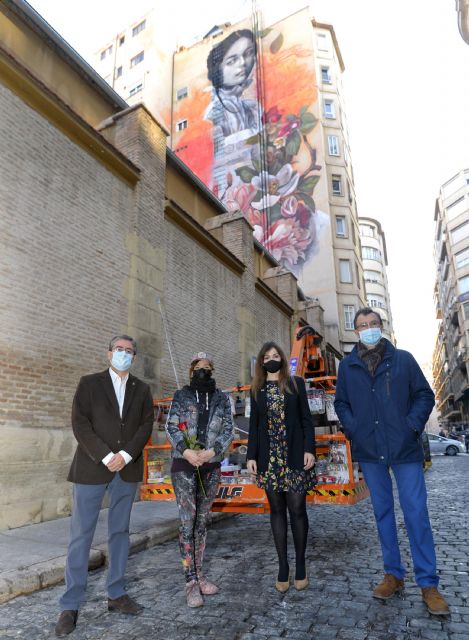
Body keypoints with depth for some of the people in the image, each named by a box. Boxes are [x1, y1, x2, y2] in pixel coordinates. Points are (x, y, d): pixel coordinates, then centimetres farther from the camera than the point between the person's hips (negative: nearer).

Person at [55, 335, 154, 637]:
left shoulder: (142, 389, 10)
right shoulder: (90, 383, 2)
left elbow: (146, 425, 3)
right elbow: (80, 423, -6)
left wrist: (125, 456, -10)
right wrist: (106, 457, -14)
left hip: (127, 469, 3)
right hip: (92, 468, -3)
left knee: (120, 532, 12)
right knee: (81, 535, 2)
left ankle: (117, 594, 25)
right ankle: (70, 606, 15)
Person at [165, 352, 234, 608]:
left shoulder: (222, 398, 6)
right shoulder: (181, 395, 2)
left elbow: (228, 429, 2)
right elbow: (171, 427, -3)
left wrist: (212, 451, -13)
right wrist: (186, 451, -17)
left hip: (211, 465, 3)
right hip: (184, 464, -2)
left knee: (202, 520, 11)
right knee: (187, 521, -4)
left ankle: (199, 574, 23)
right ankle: (191, 581, 5)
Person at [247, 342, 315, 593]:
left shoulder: (296, 384, 4)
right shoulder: (257, 390, 9)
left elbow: (306, 419, 1)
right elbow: (254, 425, 9)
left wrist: (309, 449, -8)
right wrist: (251, 455, 2)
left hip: (294, 457, -2)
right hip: (269, 458, 2)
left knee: (297, 509, 1)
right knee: (277, 510, 8)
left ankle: (300, 565, 17)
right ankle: (283, 566, 17)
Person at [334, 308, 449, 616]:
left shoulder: (403, 359, 0)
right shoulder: (347, 366, 4)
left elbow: (425, 395, 3)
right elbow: (341, 403, 11)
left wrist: (412, 425, -9)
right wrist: (353, 429, -3)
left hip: (404, 449, -2)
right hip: (369, 451, 2)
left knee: (416, 513, 1)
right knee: (382, 512, 13)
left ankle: (429, 583, 16)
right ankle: (393, 574, 27)